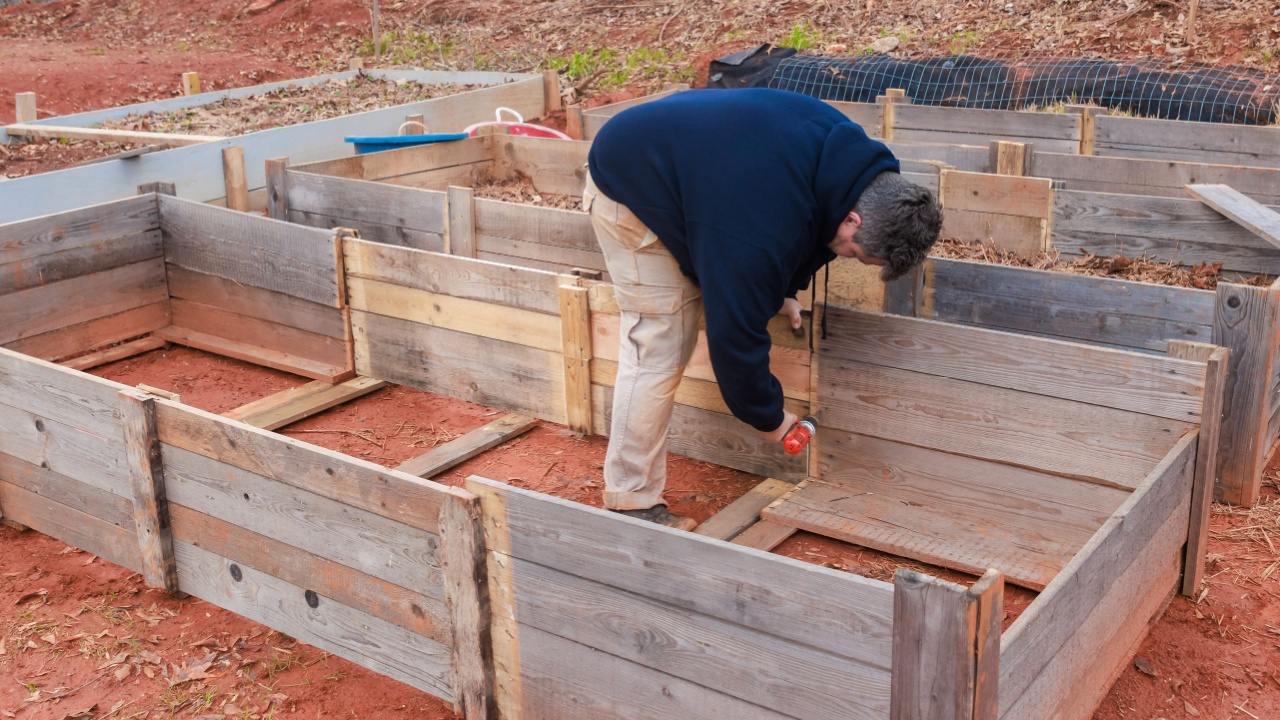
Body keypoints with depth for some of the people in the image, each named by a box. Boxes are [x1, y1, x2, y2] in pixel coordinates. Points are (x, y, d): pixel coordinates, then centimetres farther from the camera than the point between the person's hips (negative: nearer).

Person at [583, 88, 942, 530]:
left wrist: (782, 290, 3)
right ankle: (631, 504, -1)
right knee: (658, 348, -11)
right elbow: (735, 332, -29)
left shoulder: (845, 145, -12)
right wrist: (767, 418, -14)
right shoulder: (761, 231, -38)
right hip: (627, 191, -9)